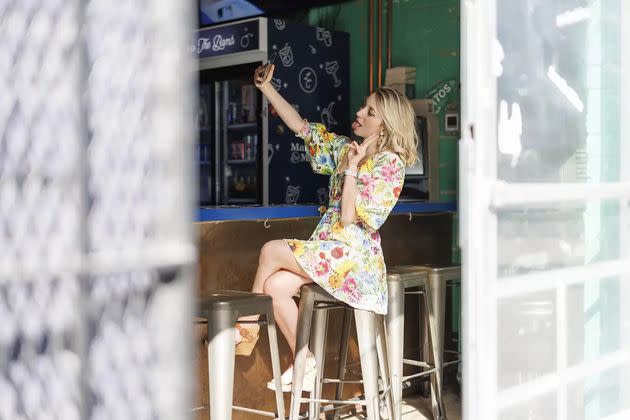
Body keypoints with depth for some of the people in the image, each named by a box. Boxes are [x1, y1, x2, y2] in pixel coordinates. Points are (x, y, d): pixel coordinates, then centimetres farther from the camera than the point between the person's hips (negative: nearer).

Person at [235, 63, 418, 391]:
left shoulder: (390, 163, -11)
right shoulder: (346, 148, 10)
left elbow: (349, 217, -17)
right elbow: (300, 126, 10)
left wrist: (352, 168, -18)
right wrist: (265, 87, 4)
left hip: (353, 253, -7)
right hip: (328, 247, 7)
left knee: (271, 250, -17)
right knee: (275, 286, -14)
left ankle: (247, 328, 3)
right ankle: (305, 364, 1)